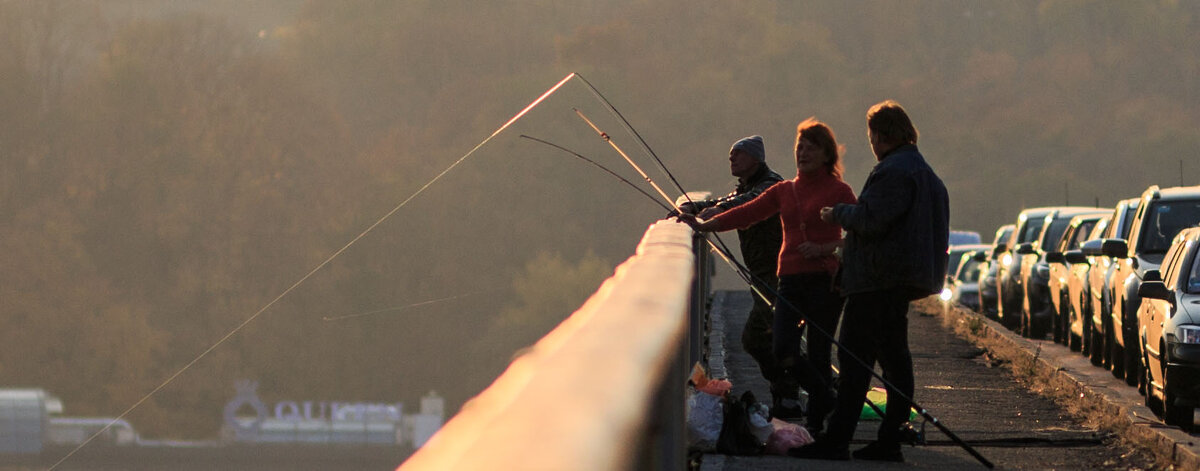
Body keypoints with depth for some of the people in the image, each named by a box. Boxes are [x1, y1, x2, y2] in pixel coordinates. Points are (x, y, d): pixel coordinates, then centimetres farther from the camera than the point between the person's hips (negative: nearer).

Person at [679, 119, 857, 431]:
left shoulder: (838, 191, 2)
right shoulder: (784, 191, 16)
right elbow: (747, 213, 9)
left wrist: (824, 248, -16)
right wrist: (704, 225, 0)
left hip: (825, 279, -4)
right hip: (791, 280, 4)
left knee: (817, 355, -5)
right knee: (783, 350, -10)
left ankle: (817, 423, 6)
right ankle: (828, 400, 13)